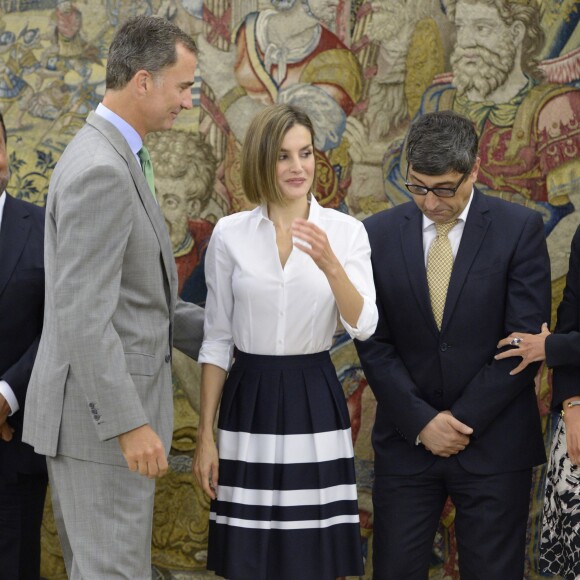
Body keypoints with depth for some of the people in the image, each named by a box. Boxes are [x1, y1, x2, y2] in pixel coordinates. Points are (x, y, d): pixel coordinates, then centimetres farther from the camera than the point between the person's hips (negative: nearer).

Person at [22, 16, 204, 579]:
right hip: (100, 417, -10)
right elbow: (81, 315, -24)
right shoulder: (101, 172, -20)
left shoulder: (107, 157, 13)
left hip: (97, 410, 10)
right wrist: (129, 424, -24)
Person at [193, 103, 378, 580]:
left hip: (315, 403, 0)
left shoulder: (345, 231, 0)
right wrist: (205, 436, 3)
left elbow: (364, 326, -10)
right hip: (249, 403, 0)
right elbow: (216, 342, 5)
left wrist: (330, 265, -27)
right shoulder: (230, 234, 1)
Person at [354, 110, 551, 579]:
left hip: (494, 444, -2)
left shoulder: (520, 229, -4)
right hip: (407, 440, 2)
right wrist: (421, 422, -8)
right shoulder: (379, 234, 2)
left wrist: (463, 419, -9)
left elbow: (526, 340, -8)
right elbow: (374, 344, 1)